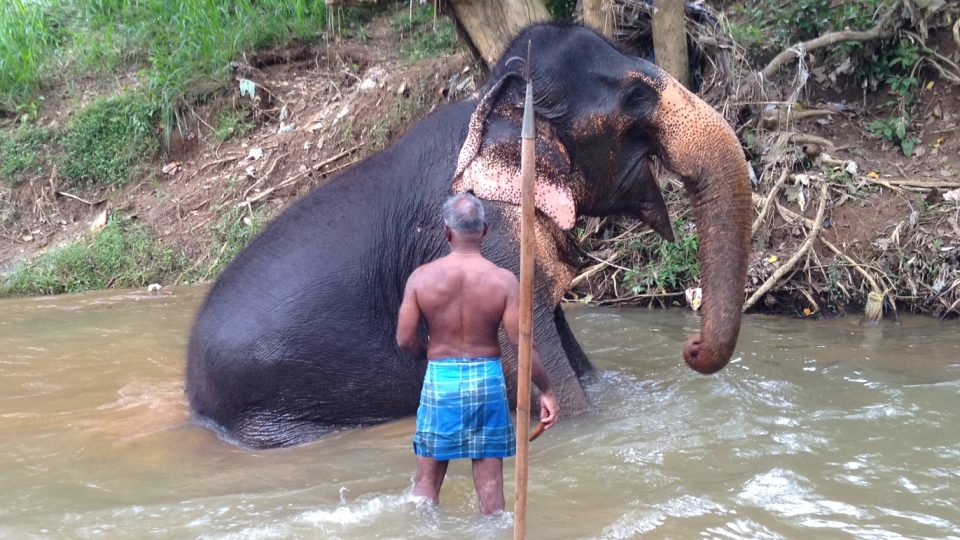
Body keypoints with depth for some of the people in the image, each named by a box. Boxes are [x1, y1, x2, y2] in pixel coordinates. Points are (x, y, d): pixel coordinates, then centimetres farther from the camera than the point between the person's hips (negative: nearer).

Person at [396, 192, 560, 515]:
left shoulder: (422, 277, -8)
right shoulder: (503, 280, -9)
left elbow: (405, 339, -6)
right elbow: (522, 344, -11)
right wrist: (546, 392, -1)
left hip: (440, 380, 0)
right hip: (487, 379, 0)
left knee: (428, 478, 13)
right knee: (489, 478, 10)